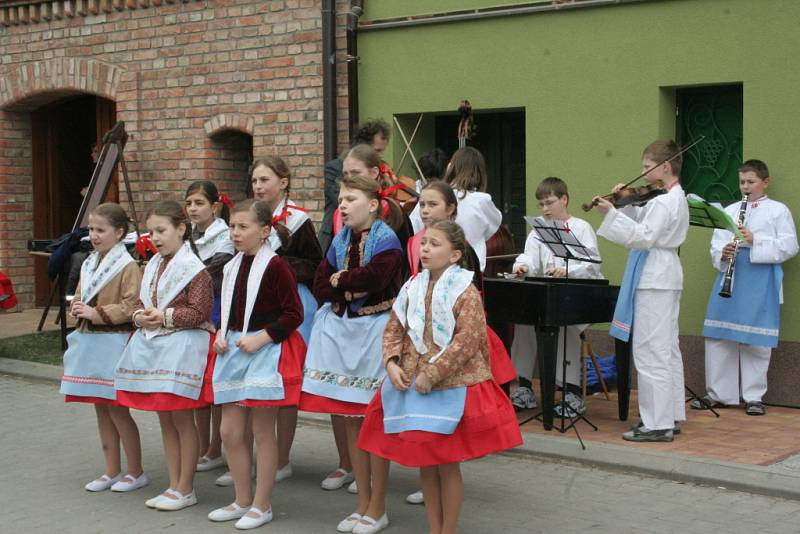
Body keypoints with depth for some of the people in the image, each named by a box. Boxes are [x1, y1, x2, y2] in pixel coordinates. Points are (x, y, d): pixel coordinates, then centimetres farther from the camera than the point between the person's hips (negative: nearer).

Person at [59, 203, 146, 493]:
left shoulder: (128, 267, -13)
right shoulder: (89, 264, 12)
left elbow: (131, 307, -20)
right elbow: (78, 297, 20)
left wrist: (96, 313, -19)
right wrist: (77, 309, -2)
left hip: (114, 343, -8)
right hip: (89, 341, 8)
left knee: (117, 409, -3)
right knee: (101, 408, 13)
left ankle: (136, 472, 10)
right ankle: (112, 471, 23)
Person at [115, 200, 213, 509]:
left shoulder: (194, 269, -11)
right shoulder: (152, 267, 13)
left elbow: (200, 312, -15)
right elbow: (141, 303, 18)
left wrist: (165, 316, -18)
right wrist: (141, 316, -4)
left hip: (181, 347, -8)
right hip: (152, 344, 8)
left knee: (182, 418, -1)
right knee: (164, 419, 13)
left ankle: (185, 489, 9)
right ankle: (174, 485, 22)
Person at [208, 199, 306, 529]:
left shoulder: (275, 266, -12)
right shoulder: (232, 267, 11)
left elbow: (294, 314, -14)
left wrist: (261, 337, -19)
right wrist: (221, 336, 5)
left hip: (266, 352, -8)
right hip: (234, 351, 8)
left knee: (263, 431, 2)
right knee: (230, 431, 9)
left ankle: (262, 506, 13)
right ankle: (242, 501, 23)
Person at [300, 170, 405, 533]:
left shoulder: (386, 240, -7)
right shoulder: (340, 242, 12)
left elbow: (374, 278, -23)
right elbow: (320, 286, 5)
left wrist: (341, 279, -7)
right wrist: (350, 290, -12)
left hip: (374, 330, -7)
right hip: (340, 329, 7)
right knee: (350, 419, 9)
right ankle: (362, 502, 20)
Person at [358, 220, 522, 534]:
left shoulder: (465, 293, -11)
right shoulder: (413, 288, 7)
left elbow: (467, 341, -18)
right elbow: (393, 330, 10)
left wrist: (432, 375, -19)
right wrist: (392, 363, -8)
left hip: (451, 388, -6)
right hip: (412, 388, 6)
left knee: (447, 464, 3)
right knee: (424, 462, 12)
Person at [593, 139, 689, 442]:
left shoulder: (664, 201, -17)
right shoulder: (675, 197, 15)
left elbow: (644, 237, -25)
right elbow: (643, 221, 20)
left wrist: (611, 214, -27)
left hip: (653, 279, -11)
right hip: (666, 278, 11)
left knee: (650, 351, -8)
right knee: (667, 349, 14)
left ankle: (657, 424, -6)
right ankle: (672, 416, 22)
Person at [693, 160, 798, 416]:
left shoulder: (778, 210, 4)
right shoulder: (730, 210, 16)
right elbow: (716, 243, 10)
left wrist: (755, 240, -16)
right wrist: (722, 253, -13)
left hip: (760, 281, -4)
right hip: (730, 273, 4)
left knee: (756, 341, -3)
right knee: (718, 337, 3)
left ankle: (754, 396, 8)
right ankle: (718, 393, 13)